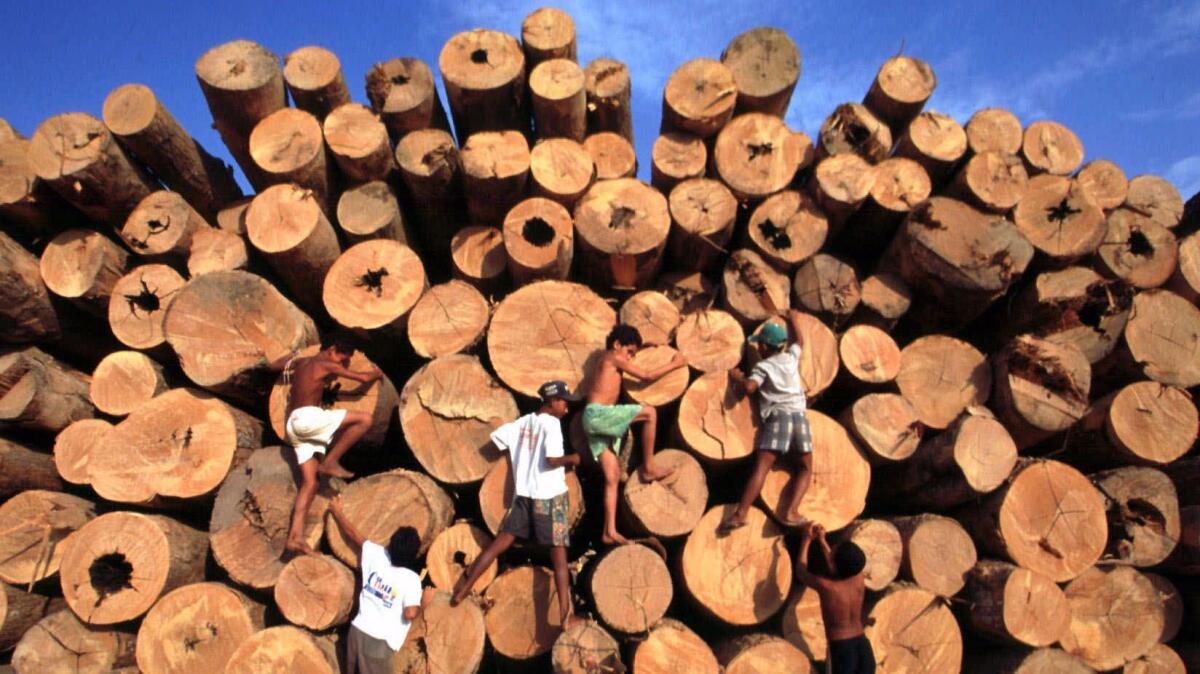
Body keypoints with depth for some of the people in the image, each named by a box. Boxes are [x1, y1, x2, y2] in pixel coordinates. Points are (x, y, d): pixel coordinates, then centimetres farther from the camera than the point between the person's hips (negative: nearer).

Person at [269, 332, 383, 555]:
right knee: (364, 419, -13)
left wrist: (290, 356, 57)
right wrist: (377, 374, 22)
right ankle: (330, 462, -8)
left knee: (309, 483, 3)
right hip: (308, 417, -9)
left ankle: (294, 537, -5)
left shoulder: (300, 362, 21)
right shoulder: (326, 365, -1)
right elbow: (364, 378, 2)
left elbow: (273, 366, 40)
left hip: (293, 425, 9)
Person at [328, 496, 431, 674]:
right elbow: (410, 614, -24)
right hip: (379, 642, -6)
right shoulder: (411, 579, -17)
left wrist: (337, 511, 22)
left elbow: (354, 534, 9)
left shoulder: (377, 556, -4)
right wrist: (423, 602, -3)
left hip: (357, 631, 6)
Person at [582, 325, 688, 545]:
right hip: (598, 413, -9)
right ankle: (648, 468, -1)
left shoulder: (611, 361, 24)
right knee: (649, 412, -9)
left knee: (613, 477, 3)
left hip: (597, 420, 9)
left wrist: (643, 345, 42)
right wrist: (674, 364, 10)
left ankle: (610, 531, 0)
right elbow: (647, 376, -1)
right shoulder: (613, 357, -1)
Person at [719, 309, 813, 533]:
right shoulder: (791, 357, 21)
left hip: (777, 416, -3)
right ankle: (791, 512, -8)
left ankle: (740, 514, -24)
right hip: (799, 416, 3)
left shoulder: (762, 366, 8)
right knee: (805, 468, 12)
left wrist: (737, 377, 12)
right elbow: (800, 341, 42)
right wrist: (794, 320, 58)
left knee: (761, 467, -14)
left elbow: (749, 388, -8)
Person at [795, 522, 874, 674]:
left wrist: (806, 540, 17)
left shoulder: (825, 586, -15)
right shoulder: (858, 579, -1)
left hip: (840, 650, -5)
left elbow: (801, 572, 7)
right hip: (863, 647, 5)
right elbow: (834, 569, 22)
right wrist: (822, 541, 27)